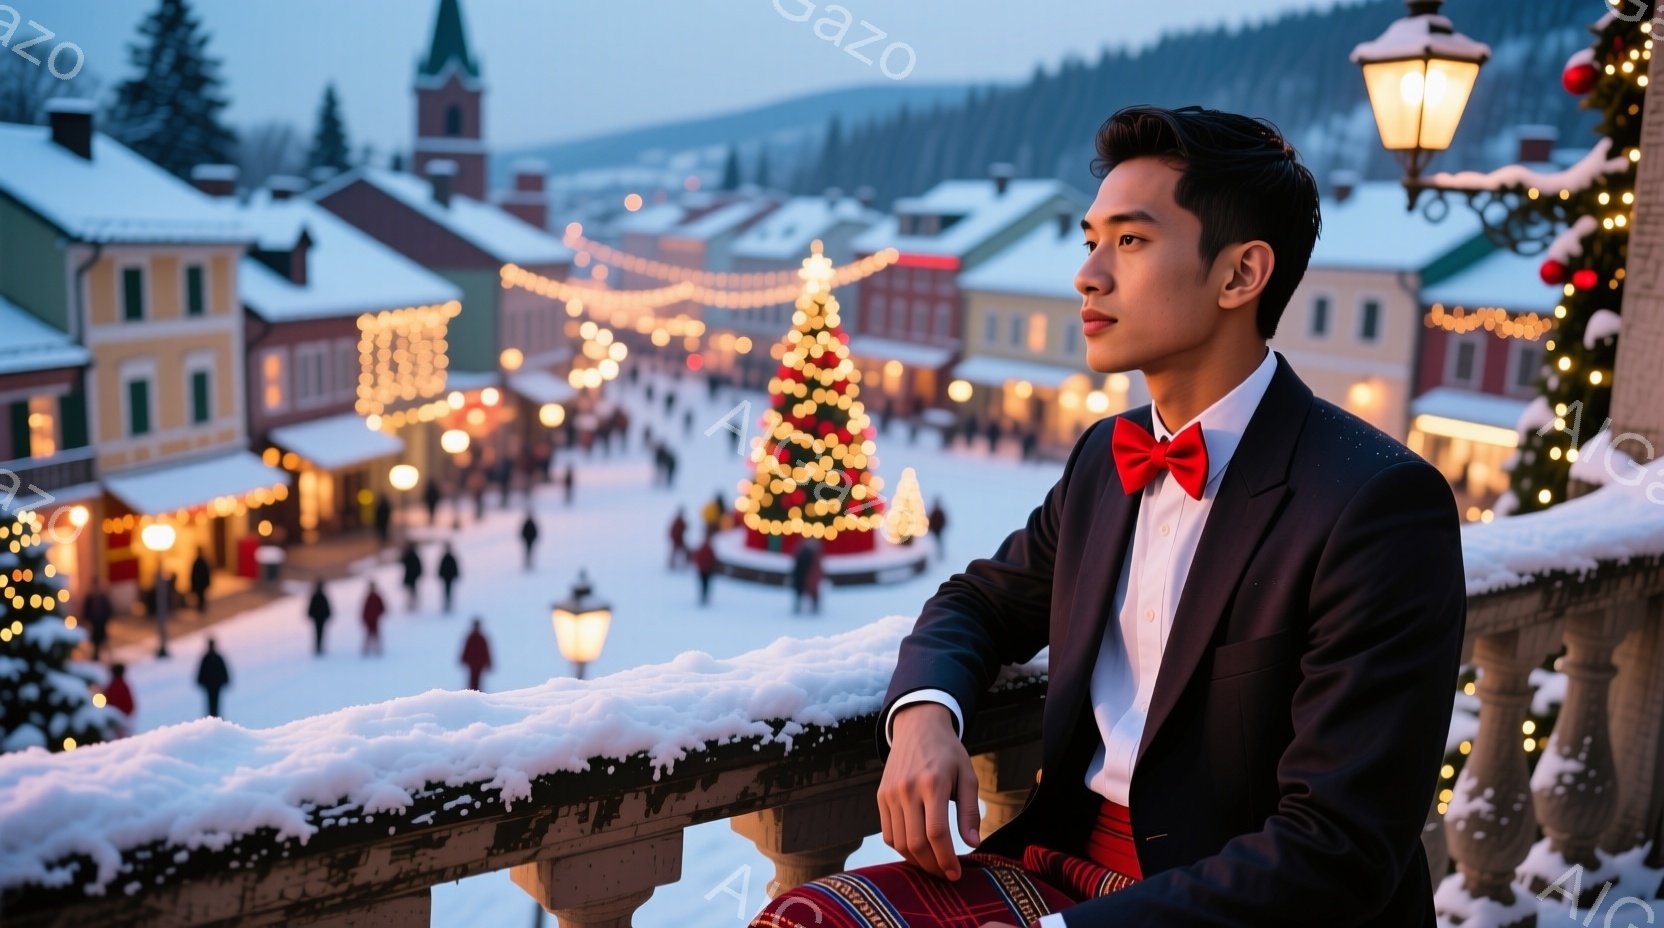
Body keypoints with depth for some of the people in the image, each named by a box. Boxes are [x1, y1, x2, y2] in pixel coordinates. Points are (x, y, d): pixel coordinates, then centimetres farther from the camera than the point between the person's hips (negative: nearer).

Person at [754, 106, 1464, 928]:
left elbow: (1338, 852, -20)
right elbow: (981, 603, 17)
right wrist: (922, 712, -5)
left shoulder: (1381, 505, -17)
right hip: (1066, 859, 6)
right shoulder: (1103, 460, 5)